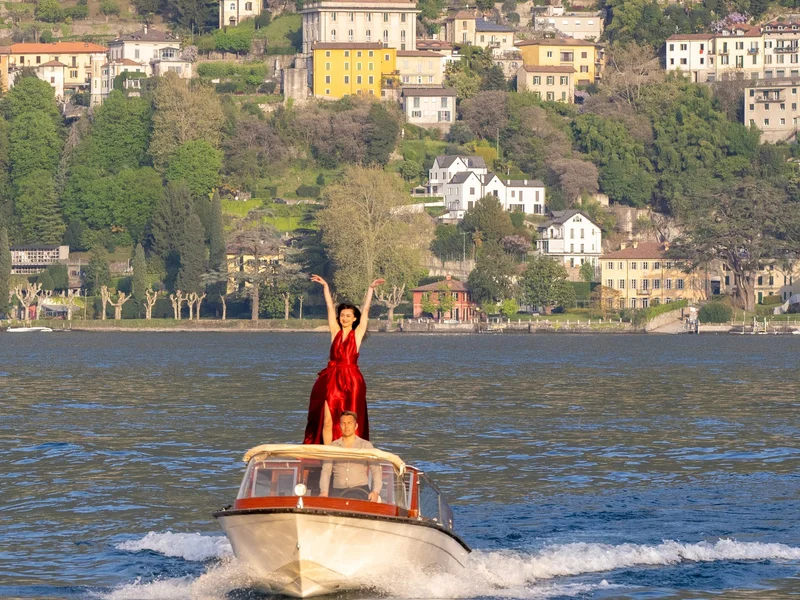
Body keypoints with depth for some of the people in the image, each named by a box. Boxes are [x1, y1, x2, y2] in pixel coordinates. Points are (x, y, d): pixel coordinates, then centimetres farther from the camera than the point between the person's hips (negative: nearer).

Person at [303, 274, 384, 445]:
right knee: (327, 421, -3)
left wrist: (371, 289, -1)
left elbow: (365, 310, 3)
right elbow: (330, 307, 10)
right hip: (331, 379, 2)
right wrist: (325, 287, 12)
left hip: (351, 380, -2)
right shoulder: (335, 332, 9)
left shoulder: (357, 334, 5)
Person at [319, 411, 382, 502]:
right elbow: (326, 471, 9)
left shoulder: (366, 446, 14)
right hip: (338, 493, 1)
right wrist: (324, 492, -9)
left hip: (360, 491, -1)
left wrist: (376, 492, -12)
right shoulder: (333, 447, 17)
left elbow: (376, 471, 6)